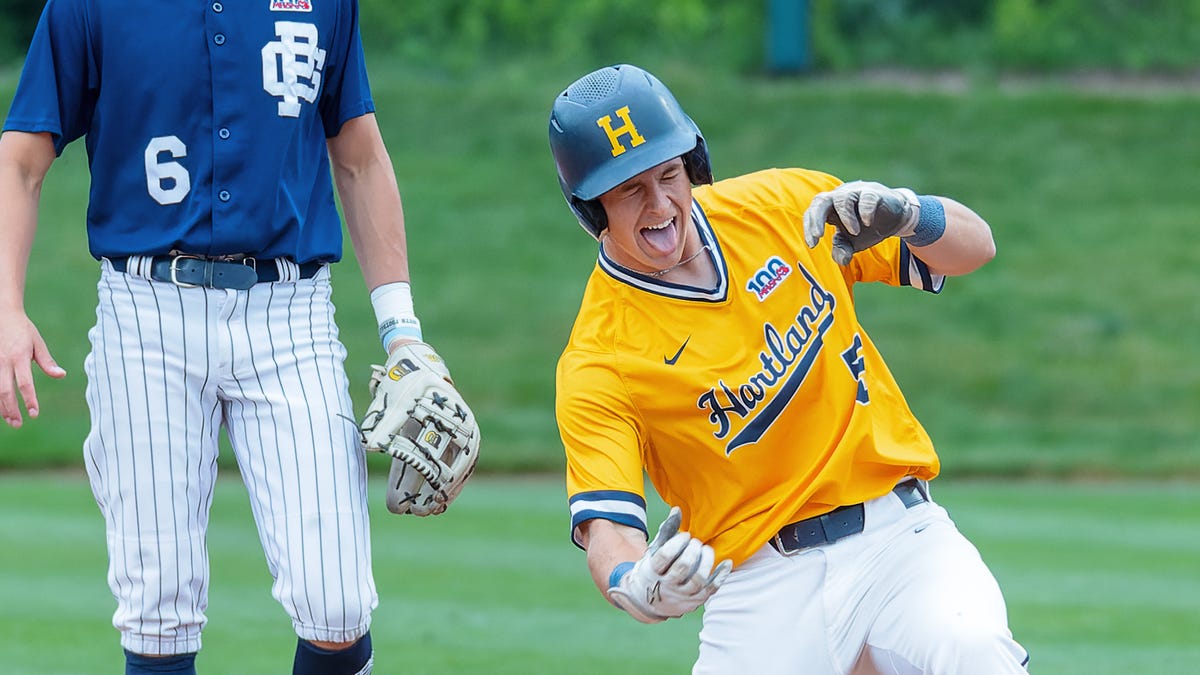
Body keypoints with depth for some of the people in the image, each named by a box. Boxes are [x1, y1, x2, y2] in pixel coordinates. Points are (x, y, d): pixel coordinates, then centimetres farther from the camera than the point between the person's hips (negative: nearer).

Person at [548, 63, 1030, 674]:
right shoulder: (596, 366, -7)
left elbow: (973, 245, 11)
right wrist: (638, 589, -40)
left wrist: (908, 216, -12)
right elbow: (606, 528, -16)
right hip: (764, 581, -1)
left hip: (900, 537, 1)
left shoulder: (781, 206, 4)